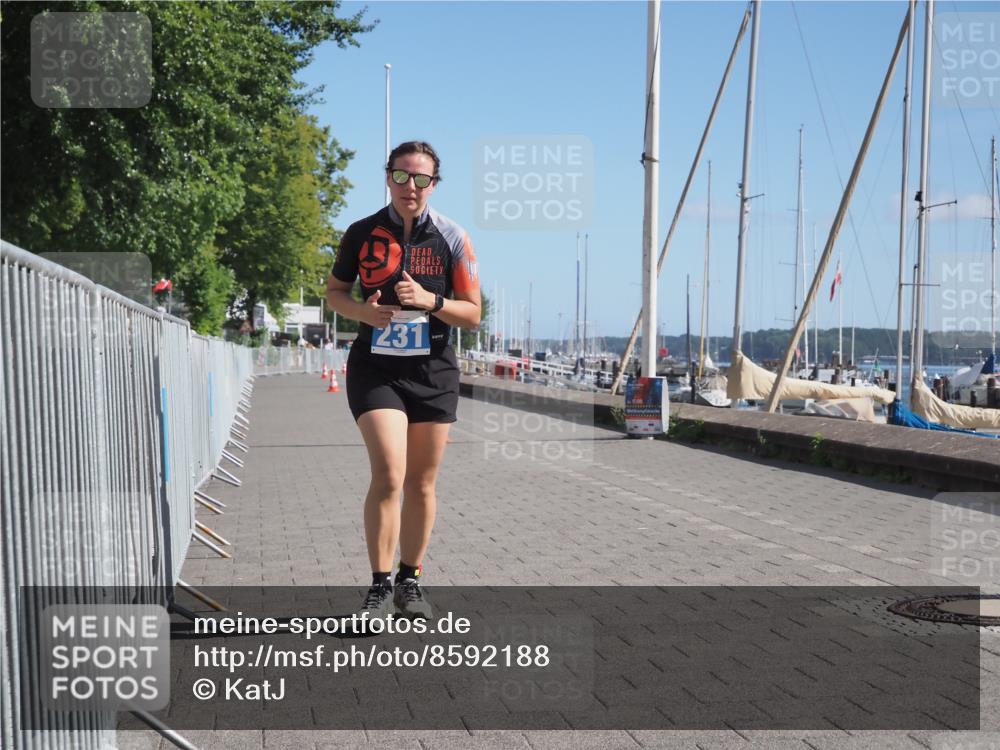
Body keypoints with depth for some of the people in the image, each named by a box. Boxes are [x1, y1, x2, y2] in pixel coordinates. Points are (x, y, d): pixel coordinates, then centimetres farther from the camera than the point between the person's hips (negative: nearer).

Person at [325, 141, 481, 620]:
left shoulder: (452, 238, 0)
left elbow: (472, 314, 1)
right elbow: (334, 290, 12)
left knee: (421, 483, 9)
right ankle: (380, 587, -6)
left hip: (434, 372, 2)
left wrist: (430, 301, -17)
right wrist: (362, 311, -9)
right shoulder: (362, 233, 0)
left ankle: (410, 581, 24)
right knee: (388, 475, -16)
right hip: (375, 369, -1)